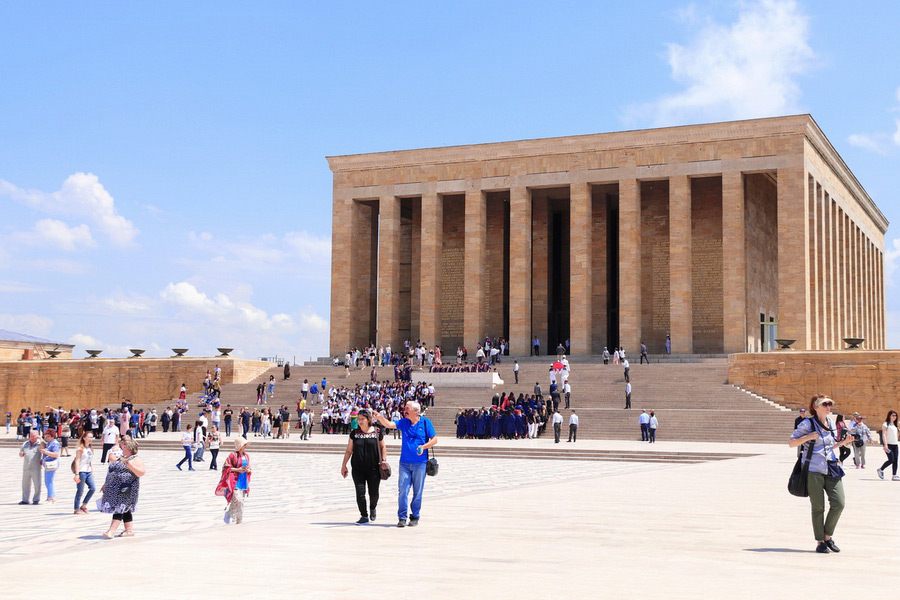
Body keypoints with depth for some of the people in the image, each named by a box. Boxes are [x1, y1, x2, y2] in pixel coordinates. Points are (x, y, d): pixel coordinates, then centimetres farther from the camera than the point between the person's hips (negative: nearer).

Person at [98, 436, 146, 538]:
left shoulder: (136, 459, -5)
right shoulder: (119, 458, 21)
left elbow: (141, 472, -19)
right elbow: (111, 473, 29)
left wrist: (129, 464, -25)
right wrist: (106, 484, 25)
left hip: (126, 490, -8)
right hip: (114, 488, 8)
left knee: (119, 508, -13)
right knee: (125, 510, 10)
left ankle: (111, 531, -18)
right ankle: (129, 530, 16)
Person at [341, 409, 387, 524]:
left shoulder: (377, 432, 1)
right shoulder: (354, 433, 6)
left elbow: (383, 447, 11)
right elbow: (349, 450, 11)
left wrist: (384, 460, -3)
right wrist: (344, 465, 9)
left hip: (373, 468, -2)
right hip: (358, 469, 2)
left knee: (373, 493, 1)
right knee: (360, 492, -4)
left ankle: (372, 508, 33)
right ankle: (364, 516, 7)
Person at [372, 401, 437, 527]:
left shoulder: (425, 422, -1)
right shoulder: (403, 422, 6)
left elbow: (434, 439, 0)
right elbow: (389, 424, -8)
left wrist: (424, 446, -17)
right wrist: (380, 418, -27)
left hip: (420, 463, -2)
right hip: (405, 462, 2)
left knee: (417, 492, 5)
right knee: (403, 490, -3)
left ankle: (415, 517, 16)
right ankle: (402, 517, 3)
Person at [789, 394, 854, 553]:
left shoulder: (830, 422, 14)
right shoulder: (807, 424, -5)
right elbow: (791, 443, -4)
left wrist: (843, 442, 9)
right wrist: (808, 437, -18)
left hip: (831, 468, 5)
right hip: (813, 470, -5)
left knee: (839, 503, -5)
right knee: (818, 507, 0)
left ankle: (827, 536, 13)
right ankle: (820, 542, 12)